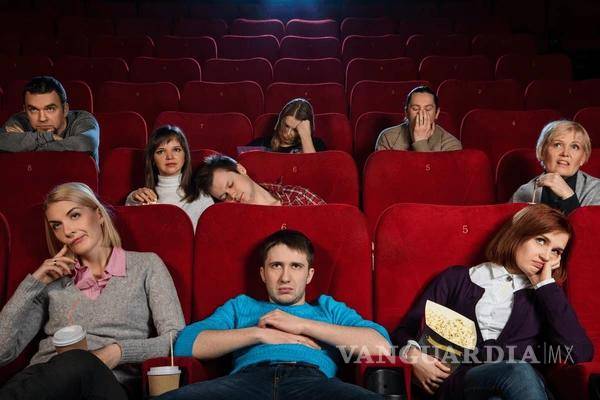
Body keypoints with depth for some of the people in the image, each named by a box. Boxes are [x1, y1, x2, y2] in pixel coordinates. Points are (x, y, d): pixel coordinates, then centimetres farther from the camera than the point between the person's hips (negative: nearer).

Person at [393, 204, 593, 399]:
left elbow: (581, 353, 4)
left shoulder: (544, 296, 22)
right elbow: (406, 330, 16)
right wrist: (413, 354, -8)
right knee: (519, 372, -37)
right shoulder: (457, 279, 20)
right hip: (458, 380, -2)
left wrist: (545, 284, 10)